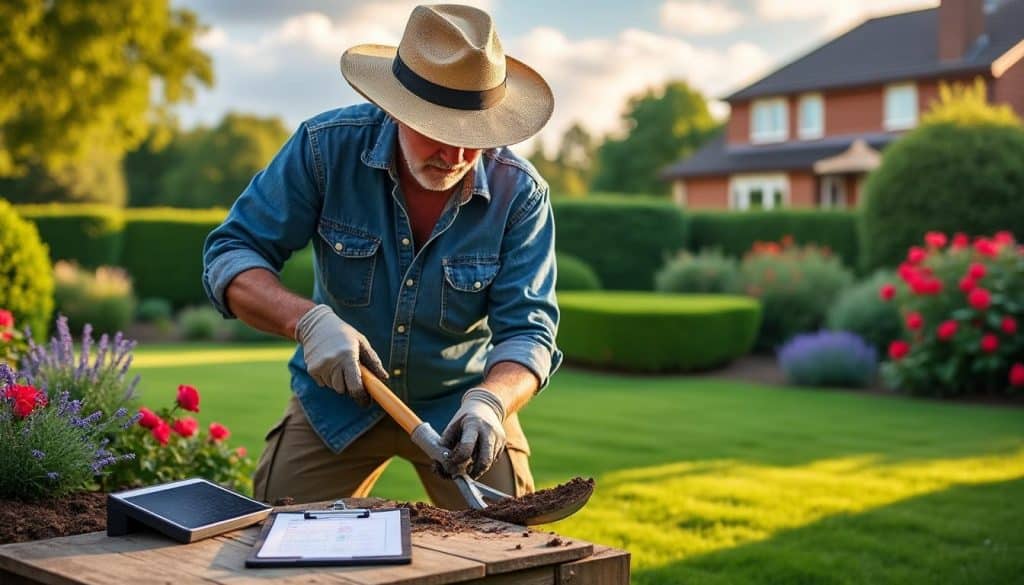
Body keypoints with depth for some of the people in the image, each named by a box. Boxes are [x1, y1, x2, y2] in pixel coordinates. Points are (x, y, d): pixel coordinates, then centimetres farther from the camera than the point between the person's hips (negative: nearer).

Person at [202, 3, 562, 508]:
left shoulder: (520, 194, -19)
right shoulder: (325, 146, -19)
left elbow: (527, 329, -20)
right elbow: (229, 256, -17)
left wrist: (488, 401, -41)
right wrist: (308, 320, -35)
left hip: (459, 403, 0)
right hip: (336, 397, 0)